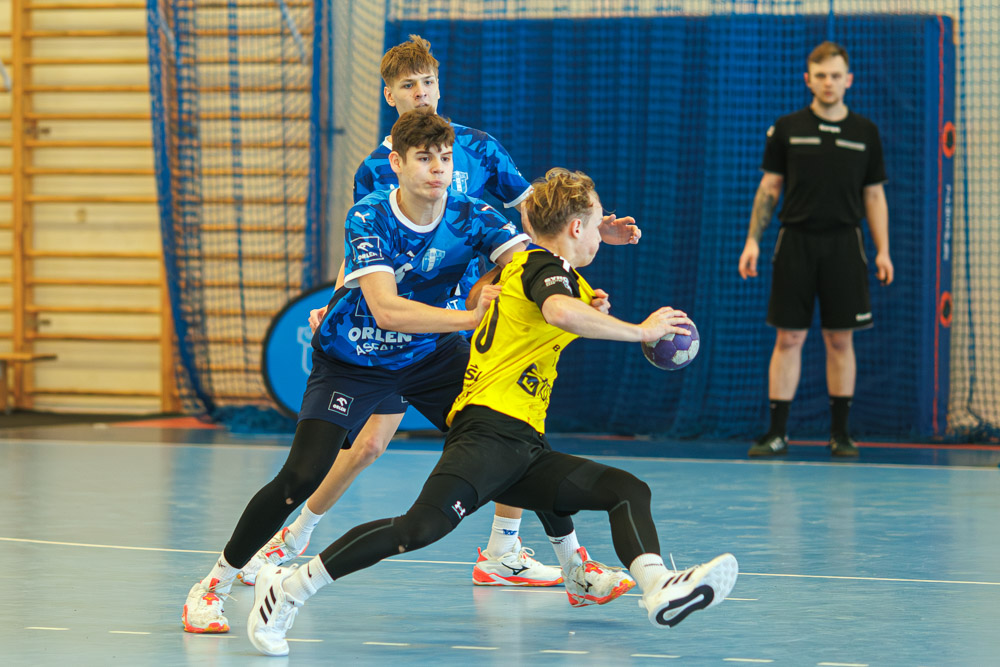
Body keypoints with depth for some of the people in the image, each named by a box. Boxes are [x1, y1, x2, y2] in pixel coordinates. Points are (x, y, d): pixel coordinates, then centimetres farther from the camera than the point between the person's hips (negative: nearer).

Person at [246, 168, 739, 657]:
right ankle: (290, 587, -18)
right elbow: (558, 311, -25)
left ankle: (657, 587, -33)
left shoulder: (522, 264, 26)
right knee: (422, 526, -27)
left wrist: (586, 313, 34)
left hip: (525, 449, 10)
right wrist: (640, 331, -15)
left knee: (628, 491, -5)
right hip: (490, 428, -10)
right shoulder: (546, 265, -1)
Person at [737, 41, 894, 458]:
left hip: (844, 245, 1)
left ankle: (840, 432, 10)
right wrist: (753, 241, -1)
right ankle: (777, 433, 3)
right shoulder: (787, 129, 5)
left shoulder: (865, 132, 7)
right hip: (796, 242, -1)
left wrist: (883, 250, 2)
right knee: (788, 338, -1)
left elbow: (874, 195, 10)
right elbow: (769, 188, 7)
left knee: (840, 339, 3)